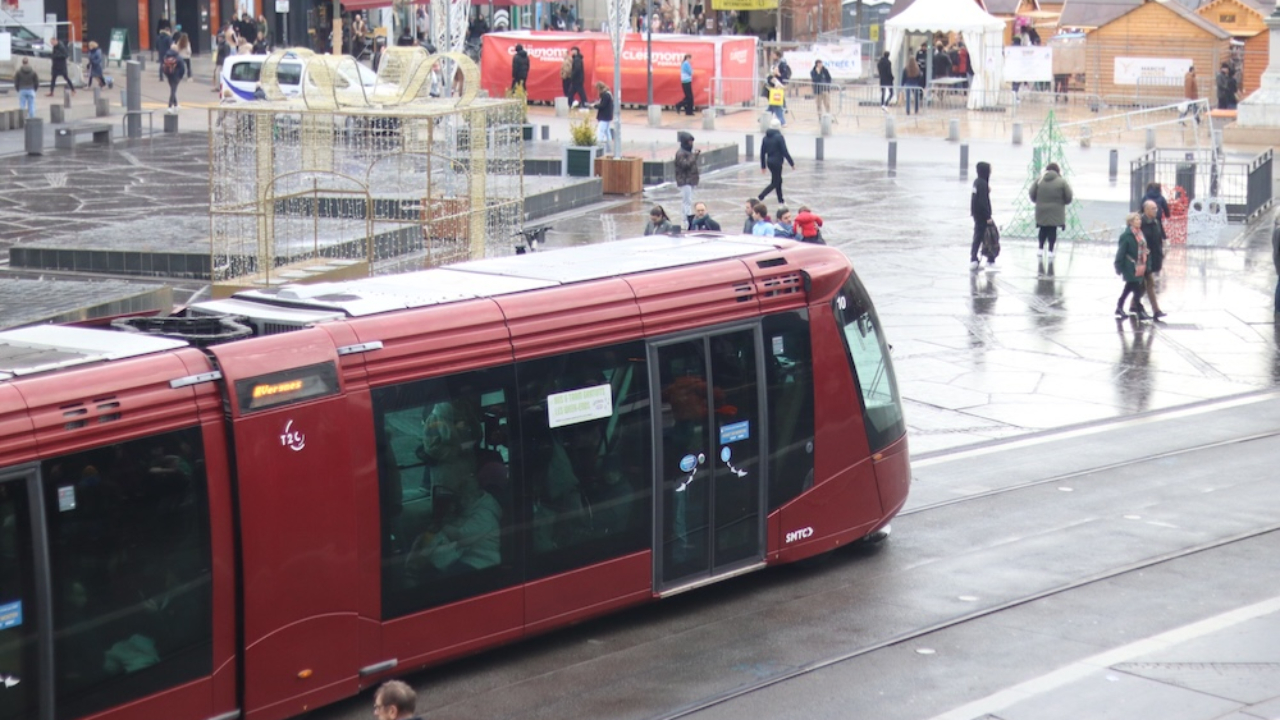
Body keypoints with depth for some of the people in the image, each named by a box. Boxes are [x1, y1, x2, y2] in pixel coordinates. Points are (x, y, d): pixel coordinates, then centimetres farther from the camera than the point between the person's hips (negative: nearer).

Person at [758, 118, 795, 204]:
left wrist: (763, 166, 16)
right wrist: (792, 163, -8)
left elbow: (762, 153, 8)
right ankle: (760, 197, -14)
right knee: (774, 183, -2)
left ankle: (780, 199, 28)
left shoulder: (766, 137, 5)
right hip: (777, 162, -7)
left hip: (769, 161, 7)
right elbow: (785, 152, -16)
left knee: (778, 180, 21)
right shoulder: (779, 137, -15)